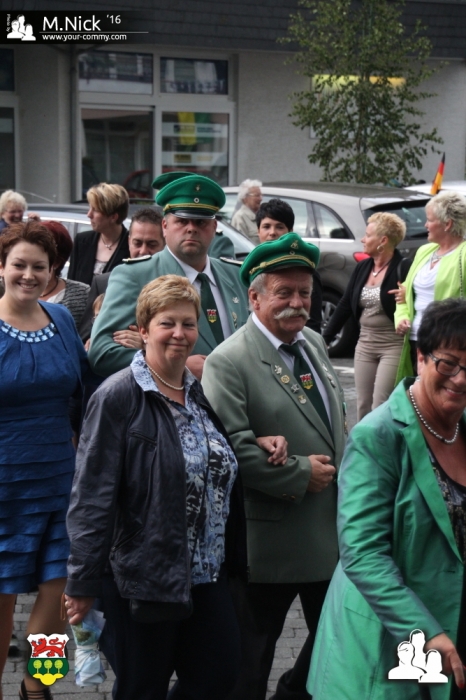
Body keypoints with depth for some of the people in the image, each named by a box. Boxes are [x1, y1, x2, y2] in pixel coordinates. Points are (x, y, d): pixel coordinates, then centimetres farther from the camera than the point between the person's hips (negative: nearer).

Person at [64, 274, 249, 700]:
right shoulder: (119, 398, -12)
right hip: (142, 574, -6)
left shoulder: (202, 393, 9)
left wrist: (234, 559, 10)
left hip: (206, 574, 7)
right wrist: (83, 582, -17)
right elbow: (92, 496, -15)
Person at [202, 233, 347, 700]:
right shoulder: (228, 362, -16)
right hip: (271, 535, -7)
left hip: (331, 528, 8)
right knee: (252, 650, 9)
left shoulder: (315, 344, 9)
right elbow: (233, 448, -23)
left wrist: (341, 466, 8)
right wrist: (300, 474, -19)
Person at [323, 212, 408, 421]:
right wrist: (324, 339, 11)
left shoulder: (403, 269, -12)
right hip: (365, 344, 7)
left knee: (381, 406, -10)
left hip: (393, 346, -7)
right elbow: (345, 306, 12)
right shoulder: (362, 268, 9)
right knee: (363, 405, 10)